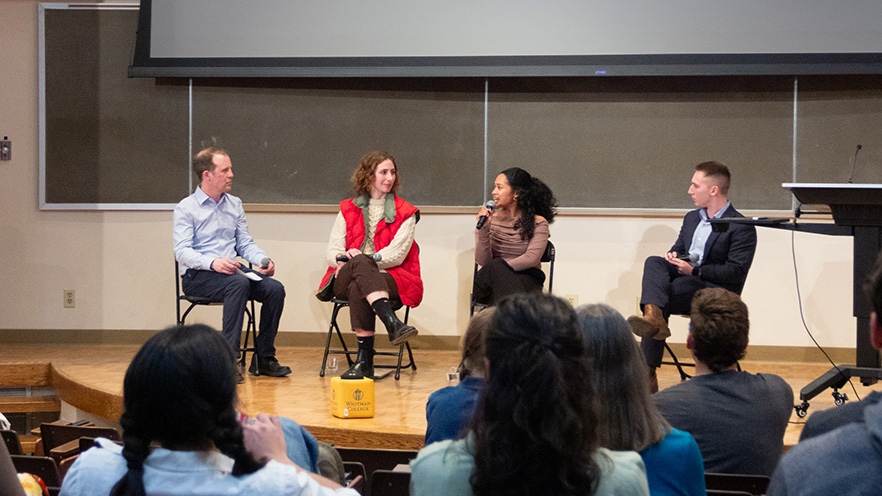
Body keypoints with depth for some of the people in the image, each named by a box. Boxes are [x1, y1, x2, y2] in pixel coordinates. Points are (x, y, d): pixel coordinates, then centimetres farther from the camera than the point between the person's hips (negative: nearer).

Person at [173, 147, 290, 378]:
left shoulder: (234, 204, 18)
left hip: (231, 270, 6)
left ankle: (264, 358, -14)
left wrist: (263, 260, -6)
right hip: (196, 275, -6)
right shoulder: (186, 208, -2)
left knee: (275, 288, -20)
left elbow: (245, 244, 16)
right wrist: (212, 262, -29)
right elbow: (182, 251, -12)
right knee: (239, 284, -36)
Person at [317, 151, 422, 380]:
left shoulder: (405, 212, 11)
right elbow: (331, 251, 11)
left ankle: (364, 360, -41)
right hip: (344, 280, 1)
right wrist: (343, 257, -15)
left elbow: (396, 255, -4)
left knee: (358, 289, -37)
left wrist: (356, 260, -12)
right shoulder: (348, 209, 19)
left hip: (390, 279, -1)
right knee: (360, 262, -37)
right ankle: (393, 324, -55)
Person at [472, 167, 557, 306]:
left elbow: (532, 258, -13)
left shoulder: (538, 223, 1)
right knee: (496, 267, -34)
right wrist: (483, 229, -12)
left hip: (526, 280, -3)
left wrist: (500, 268, -18)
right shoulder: (492, 219, 10)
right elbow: (482, 261, 0)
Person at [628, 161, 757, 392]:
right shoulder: (691, 218, 22)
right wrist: (671, 257, 2)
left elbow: (736, 272, -12)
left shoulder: (742, 228, -3)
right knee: (654, 262, -24)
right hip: (683, 280, 6)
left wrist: (694, 270, -19)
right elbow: (677, 250, 28)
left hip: (715, 291, -6)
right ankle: (654, 317, -46)